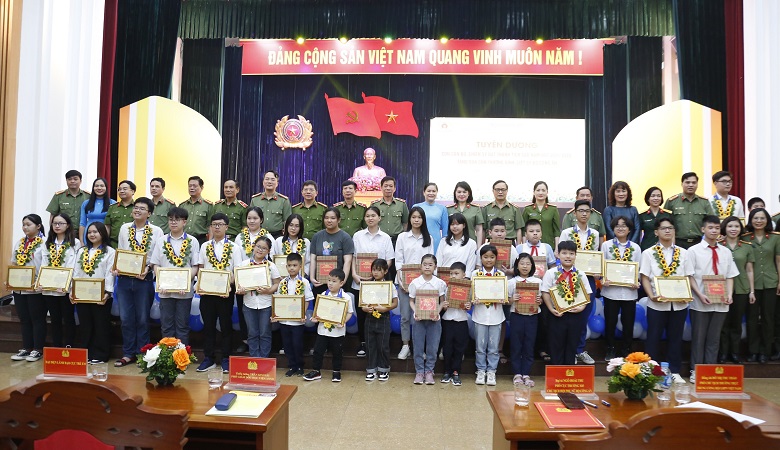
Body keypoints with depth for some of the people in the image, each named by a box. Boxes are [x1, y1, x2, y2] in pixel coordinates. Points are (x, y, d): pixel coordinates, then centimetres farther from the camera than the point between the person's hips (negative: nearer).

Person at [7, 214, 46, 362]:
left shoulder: (43, 244, -9)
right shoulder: (19, 243, 12)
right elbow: (13, 265, 16)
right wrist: (8, 280, 3)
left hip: (36, 289, -7)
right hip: (19, 288, 7)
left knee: (37, 319, 4)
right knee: (24, 319, 13)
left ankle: (38, 350, 12)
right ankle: (26, 348, 22)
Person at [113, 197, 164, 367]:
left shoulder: (156, 231, -2)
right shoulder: (124, 228, 9)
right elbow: (119, 252, 12)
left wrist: (148, 269, -18)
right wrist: (116, 268, -3)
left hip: (144, 279, -3)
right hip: (124, 278, 3)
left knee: (142, 319, 6)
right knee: (126, 318, 8)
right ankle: (128, 353, 20)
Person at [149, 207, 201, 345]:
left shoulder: (192, 241, 2)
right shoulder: (161, 241, 8)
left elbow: (195, 266, 0)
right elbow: (155, 265, 7)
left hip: (184, 291, -2)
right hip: (165, 291, 2)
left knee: (182, 326, 4)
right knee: (166, 326, 7)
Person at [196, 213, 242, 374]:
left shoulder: (233, 248, 0)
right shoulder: (205, 246, 9)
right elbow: (200, 269, 9)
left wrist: (230, 287, -16)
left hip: (225, 291, -2)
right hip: (206, 290, 3)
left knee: (226, 324, 6)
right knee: (208, 324, 8)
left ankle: (226, 359, 15)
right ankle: (208, 358, 19)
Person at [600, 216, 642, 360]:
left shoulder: (635, 247, 6)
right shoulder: (606, 245, 2)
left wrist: (637, 283, -11)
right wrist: (603, 280, -15)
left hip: (629, 291, 1)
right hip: (610, 290, -1)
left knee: (628, 323, 8)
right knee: (610, 322, 7)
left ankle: (626, 351, 23)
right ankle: (610, 350, 22)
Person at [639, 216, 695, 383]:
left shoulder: (683, 253, 9)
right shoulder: (648, 253, 2)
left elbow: (688, 277, 8)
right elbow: (644, 277, -2)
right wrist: (652, 295, -16)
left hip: (679, 303, 2)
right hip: (657, 303, -2)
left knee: (676, 338, 10)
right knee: (654, 338, 4)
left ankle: (675, 372, 21)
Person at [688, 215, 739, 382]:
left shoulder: (726, 252, 10)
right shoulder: (694, 251, -2)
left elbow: (730, 276, 10)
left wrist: (729, 294, -5)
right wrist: (700, 295, -15)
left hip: (721, 303, 3)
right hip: (700, 303, -3)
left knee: (714, 338, 10)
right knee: (698, 337, 4)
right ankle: (695, 371, 13)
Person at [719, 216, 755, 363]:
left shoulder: (747, 247, 6)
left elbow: (749, 271, 9)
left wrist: (752, 291, 6)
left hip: (741, 290, 2)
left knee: (737, 323, 9)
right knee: (724, 323, 3)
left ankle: (735, 353, 20)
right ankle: (723, 353, 12)